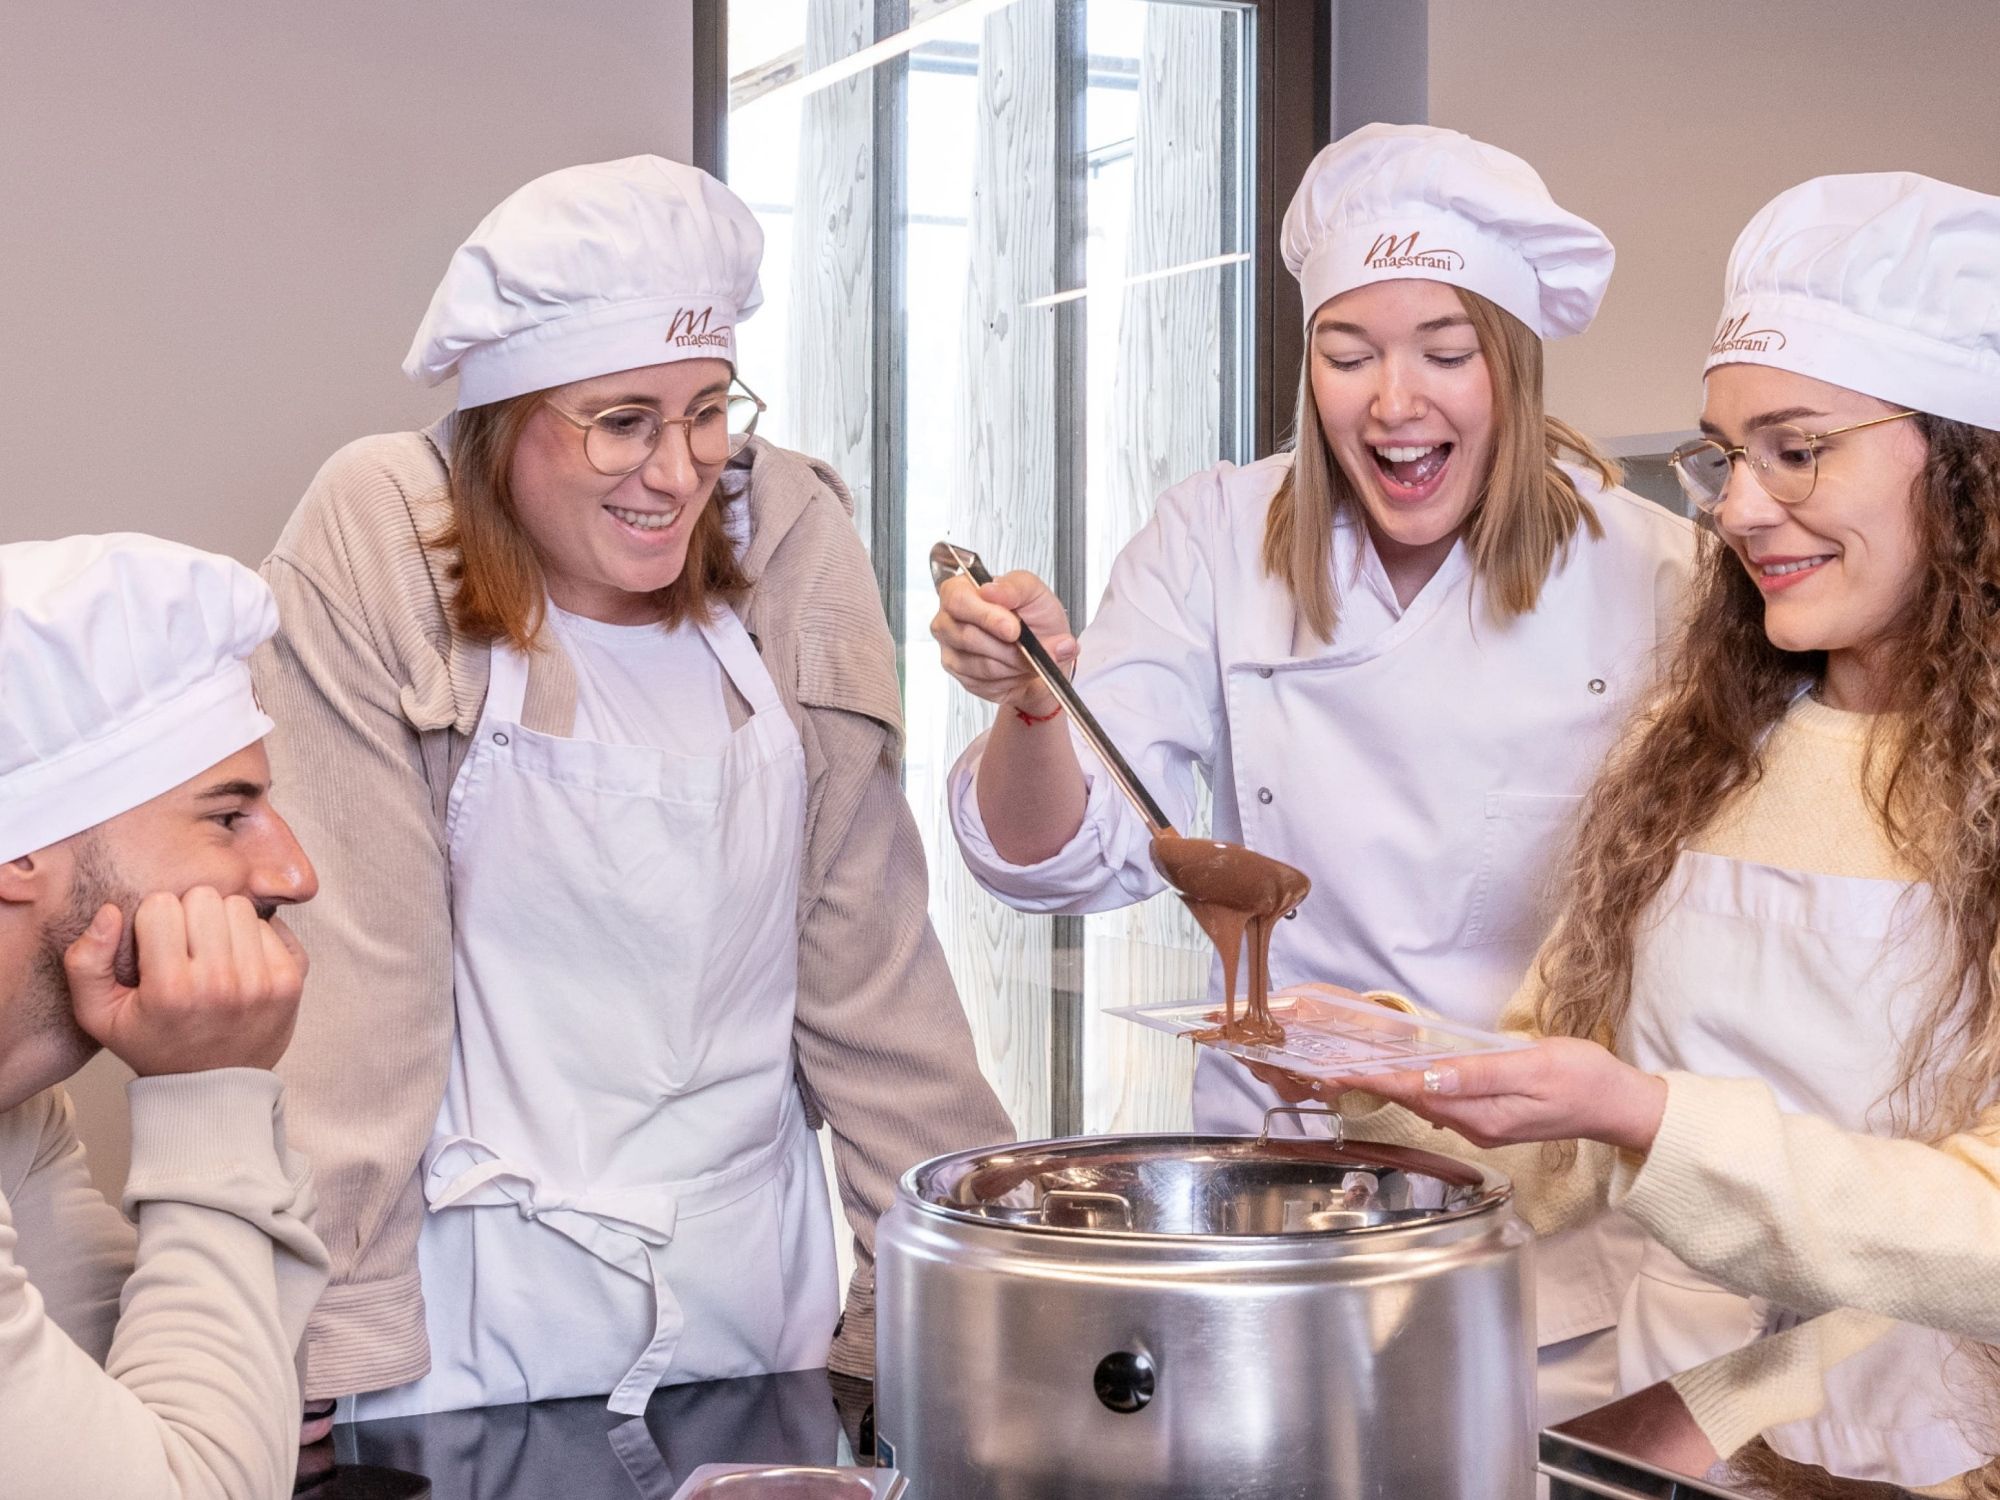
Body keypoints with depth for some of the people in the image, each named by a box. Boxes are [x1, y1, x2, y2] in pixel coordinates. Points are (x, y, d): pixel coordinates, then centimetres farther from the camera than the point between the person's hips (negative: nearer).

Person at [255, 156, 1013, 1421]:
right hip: (478, 1302, -3)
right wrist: (333, 1351, -16)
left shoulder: (791, 539, -2)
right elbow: (348, 972, -13)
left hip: (750, 1270, 4)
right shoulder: (374, 555, -11)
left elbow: (869, 952, 2)